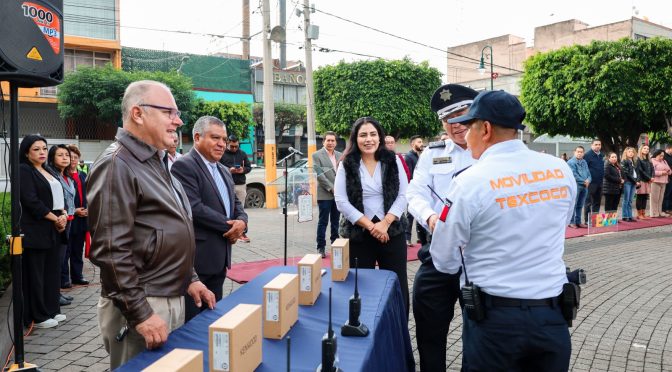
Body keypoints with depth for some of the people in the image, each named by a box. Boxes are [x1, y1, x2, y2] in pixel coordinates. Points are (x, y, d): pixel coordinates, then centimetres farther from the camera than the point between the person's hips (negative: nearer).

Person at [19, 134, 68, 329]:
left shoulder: (48, 172, 17)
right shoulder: (24, 170, -7)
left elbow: (59, 196, 17)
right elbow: (31, 201, -15)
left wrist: (64, 215, -2)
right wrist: (55, 218, -11)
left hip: (53, 230, 8)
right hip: (35, 231, -8)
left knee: (53, 271, 11)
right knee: (35, 274, 0)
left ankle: (52, 310, 21)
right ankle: (38, 316, 8)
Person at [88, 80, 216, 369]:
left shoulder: (155, 162, 13)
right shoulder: (117, 165, -17)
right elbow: (111, 251, -22)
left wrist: (189, 278, 16)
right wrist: (141, 313, -22)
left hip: (172, 299, 9)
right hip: (142, 306, -9)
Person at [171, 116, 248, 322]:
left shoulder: (223, 171, 16)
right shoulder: (184, 166, -12)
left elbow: (235, 203, 18)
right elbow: (194, 208, -22)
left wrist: (241, 221, -6)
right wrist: (229, 226, -13)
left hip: (220, 256, 9)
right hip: (196, 258, -8)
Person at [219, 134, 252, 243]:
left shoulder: (242, 154, 13)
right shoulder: (222, 154, 1)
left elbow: (249, 167, 16)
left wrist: (243, 170, -6)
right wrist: (229, 170, -17)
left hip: (241, 185, 3)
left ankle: (242, 233, 6)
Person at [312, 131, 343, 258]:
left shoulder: (340, 155, 12)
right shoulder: (317, 155, -3)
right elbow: (319, 175, -11)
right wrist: (332, 188, -15)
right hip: (325, 194, -4)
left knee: (335, 221, 11)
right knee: (323, 222, 0)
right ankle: (321, 247, 7)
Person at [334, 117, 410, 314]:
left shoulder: (393, 162, 5)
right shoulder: (346, 165, 2)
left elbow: (403, 196, 0)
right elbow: (341, 201, -5)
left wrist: (384, 223, -13)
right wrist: (370, 226, -12)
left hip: (392, 232, 1)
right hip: (358, 235, -1)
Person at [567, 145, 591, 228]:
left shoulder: (584, 162, 18)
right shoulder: (571, 162, -6)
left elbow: (588, 173, 15)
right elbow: (574, 175, -13)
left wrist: (588, 180, -6)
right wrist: (584, 181, -11)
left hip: (584, 186, 7)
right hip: (575, 185, -7)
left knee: (580, 205, 10)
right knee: (573, 205, -6)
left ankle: (578, 222, 16)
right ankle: (571, 222, -2)